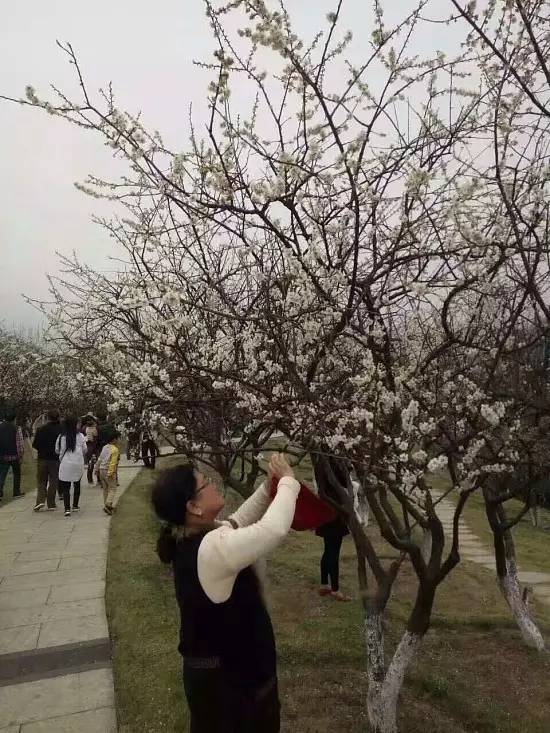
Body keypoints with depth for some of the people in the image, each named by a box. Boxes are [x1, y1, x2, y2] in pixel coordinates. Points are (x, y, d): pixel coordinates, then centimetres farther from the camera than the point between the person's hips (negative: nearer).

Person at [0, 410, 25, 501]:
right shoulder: (16, 428, -10)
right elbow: (20, 443, -12)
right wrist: (21, 455, -3)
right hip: (14, 455, -3)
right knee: (16, 474, 13)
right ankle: (17, 493, 20)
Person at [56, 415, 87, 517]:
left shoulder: (61, 436, -4)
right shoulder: (80, 436, -6)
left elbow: (57, 451, 6)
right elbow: (84, 450, 3)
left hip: (65, 465, -1)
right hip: (78, 464, 1)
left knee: (65, 487, 2)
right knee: (77, 485, 19)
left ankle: (67, 508, -9)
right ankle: (75, 506, 28)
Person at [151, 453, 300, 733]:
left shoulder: (192, 539, -3)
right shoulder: (212, 548, -33)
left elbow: (239, 522, 10)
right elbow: (274, 529, -39)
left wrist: (269, 485, -1)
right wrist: (287, 480, -25)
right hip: (223, 677, -9)